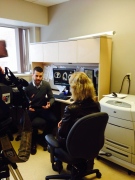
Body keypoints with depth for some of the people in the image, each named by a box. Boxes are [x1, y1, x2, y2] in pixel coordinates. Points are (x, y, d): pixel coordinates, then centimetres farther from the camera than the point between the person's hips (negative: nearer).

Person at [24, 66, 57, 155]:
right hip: (31, 108, -1)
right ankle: (33, 142, -2)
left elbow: (52, 98, 3)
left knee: (53, 120, -23)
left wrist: (49, 104, -19)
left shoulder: (46, 85, -6)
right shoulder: (27, 86, -8)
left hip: (43, 108, 1)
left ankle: (45, 137, 8)